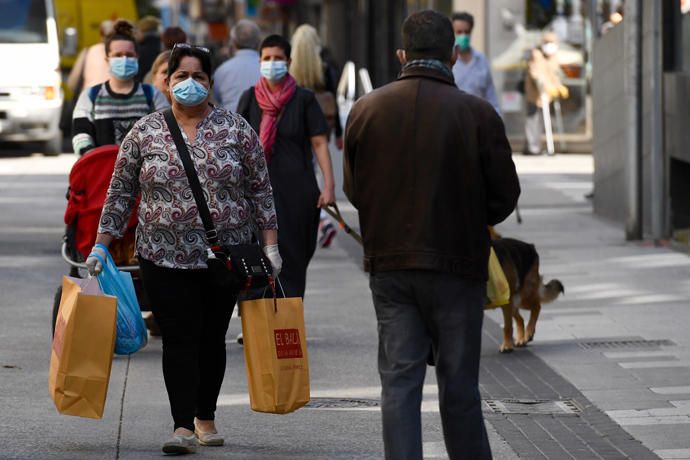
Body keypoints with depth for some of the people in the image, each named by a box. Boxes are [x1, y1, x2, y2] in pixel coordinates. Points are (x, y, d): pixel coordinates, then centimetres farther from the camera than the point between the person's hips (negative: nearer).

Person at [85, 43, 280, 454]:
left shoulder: (236, 129, 2)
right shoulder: (145, 133, 3)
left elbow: (260, 190, 3)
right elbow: (121, 193, 7)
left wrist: (270, 244, -2)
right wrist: (102, 245, 2)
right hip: (166, 259, 0)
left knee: (212, 339, 8)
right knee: (179, 340, -7)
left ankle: (205, 418, 23)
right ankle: (183, 427, -10)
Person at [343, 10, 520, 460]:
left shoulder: (366, 109, -1)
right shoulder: (477, 114, -10)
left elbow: (354, 190, 6)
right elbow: (505, 195, -5)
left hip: (389, 265, 2)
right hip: (457, 266, -2)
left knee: (399, 380, 4)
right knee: (459, 385, 7)